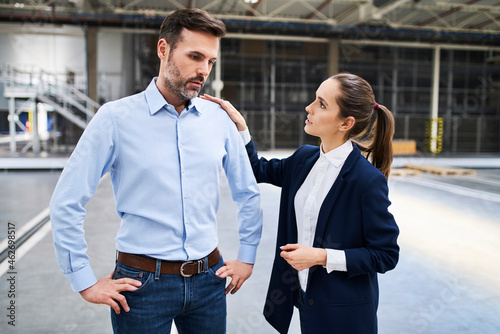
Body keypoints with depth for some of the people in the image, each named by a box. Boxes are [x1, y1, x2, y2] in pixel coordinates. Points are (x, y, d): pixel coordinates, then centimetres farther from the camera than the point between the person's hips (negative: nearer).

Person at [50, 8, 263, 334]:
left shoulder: (218, 118, 1)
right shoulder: (116, 118, -9)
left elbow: (247, 192, 11)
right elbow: (66, 203, -7)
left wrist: (247, 258, 10)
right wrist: (86, 282, -5)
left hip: (208, 279, 3)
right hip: (143, 283, -3)